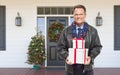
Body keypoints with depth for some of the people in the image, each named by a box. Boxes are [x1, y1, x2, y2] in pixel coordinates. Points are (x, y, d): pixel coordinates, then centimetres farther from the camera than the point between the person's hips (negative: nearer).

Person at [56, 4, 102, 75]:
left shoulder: (93, 31, 5)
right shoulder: (66, 31, 5)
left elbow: (97, 46, 5)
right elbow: (60, 47, 5)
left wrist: (91, 57, -12)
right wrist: (66, 56, -14)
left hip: (87, 68, 0)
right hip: (71, 68, 1)